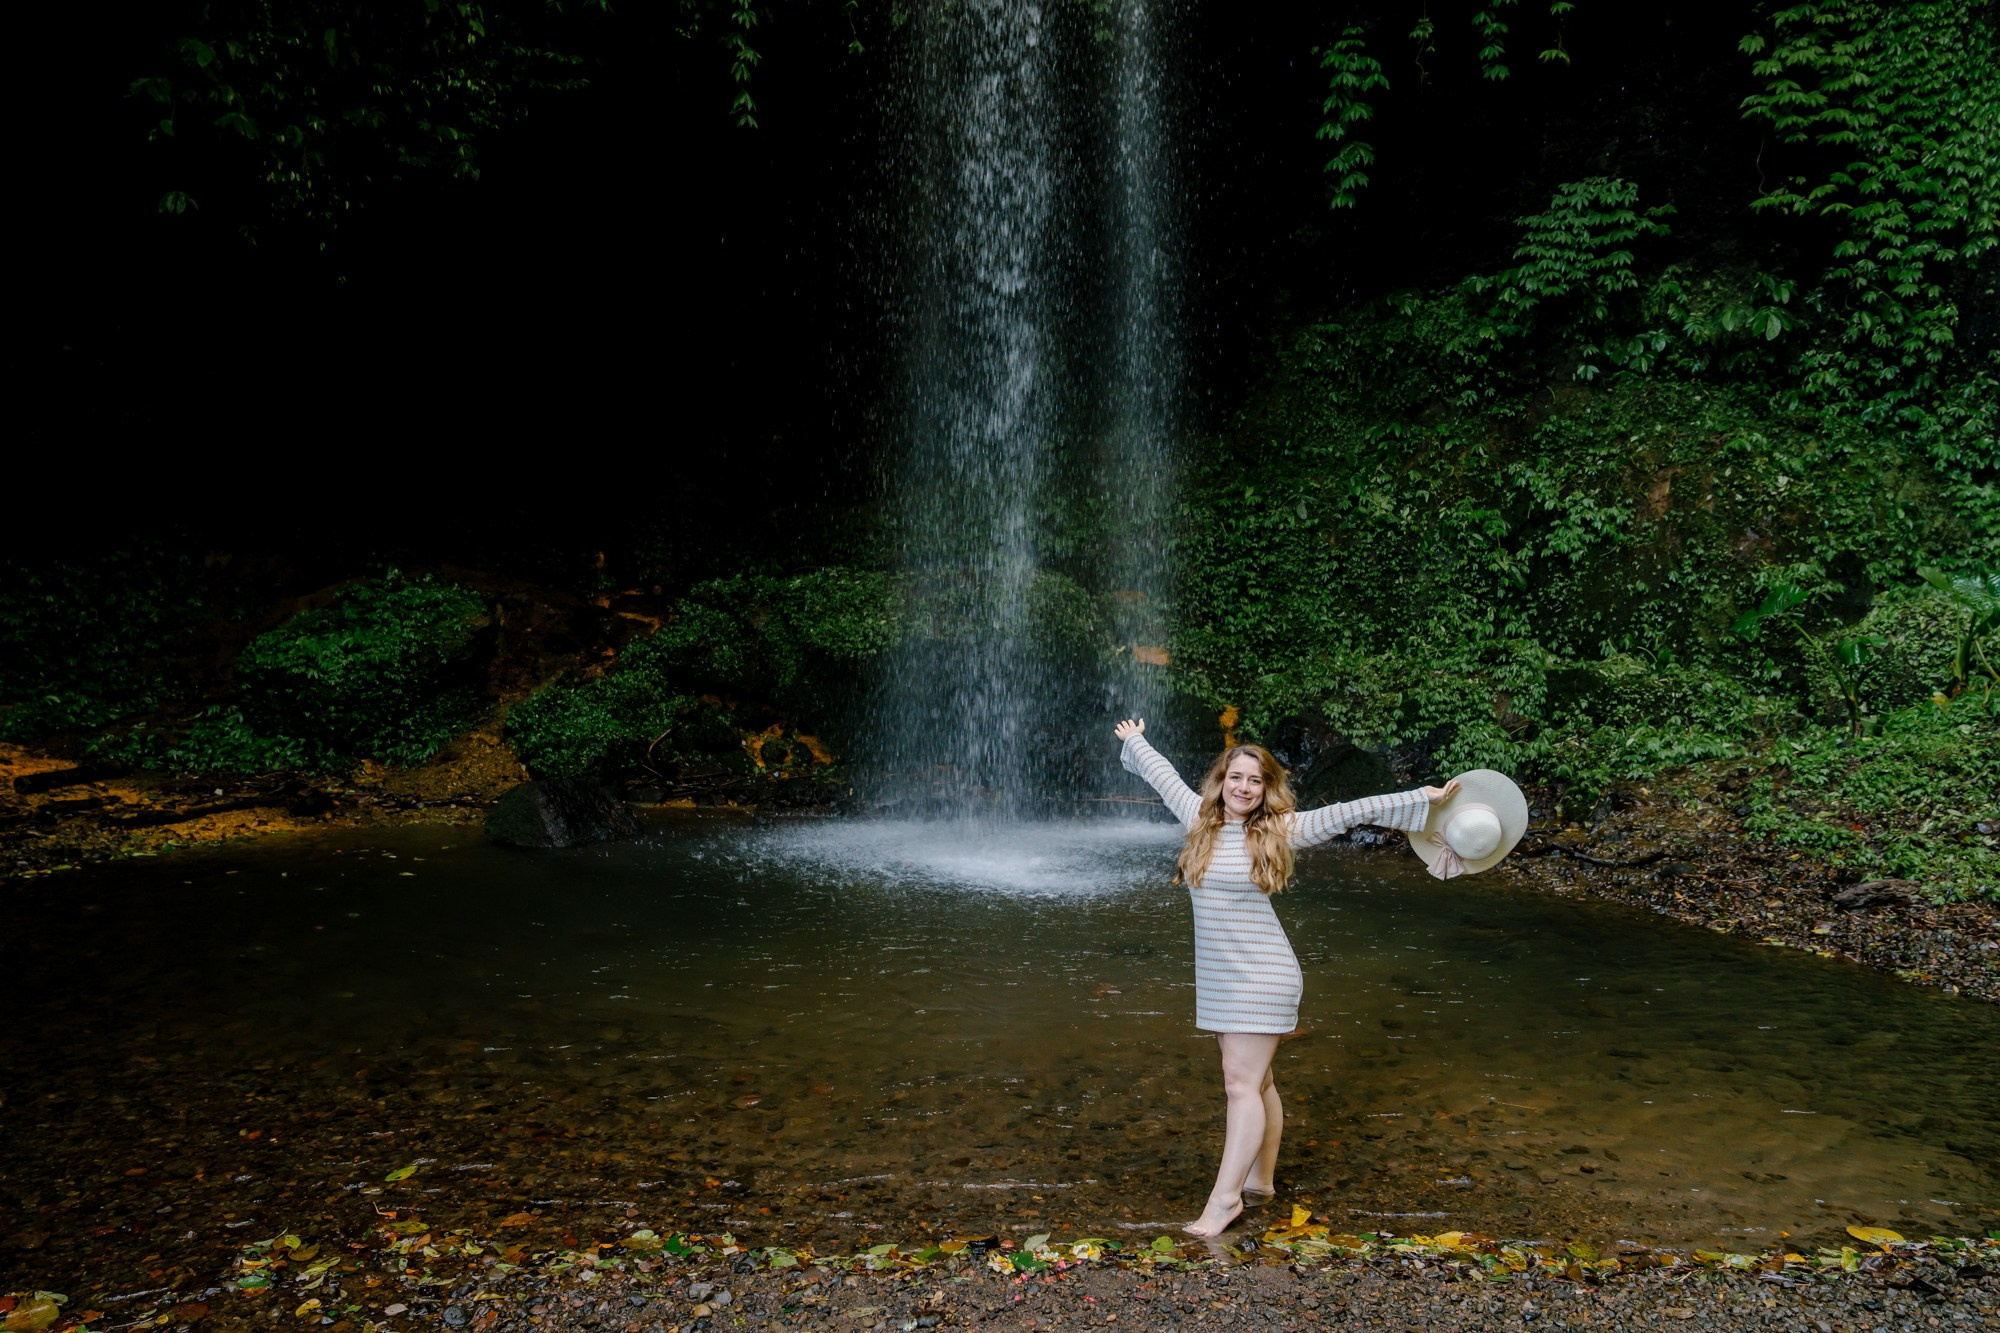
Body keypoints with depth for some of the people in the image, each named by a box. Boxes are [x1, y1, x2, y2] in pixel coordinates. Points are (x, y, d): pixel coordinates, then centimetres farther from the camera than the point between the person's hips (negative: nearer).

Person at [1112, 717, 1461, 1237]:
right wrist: (1135, 742, 36)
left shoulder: (1279, 831, -6)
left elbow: (1352, 811, -6)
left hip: (1262, 977, -5)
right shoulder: (1200, 820, 5)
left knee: (1243, 1082, -7)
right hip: (1217, 976, 5)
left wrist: (1421, 798, -7)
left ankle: (1226, 1196, -4)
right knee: (1254, 1081, 14)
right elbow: (1165, 777, 21)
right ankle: (1260, 1179, 24)